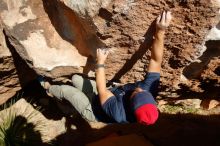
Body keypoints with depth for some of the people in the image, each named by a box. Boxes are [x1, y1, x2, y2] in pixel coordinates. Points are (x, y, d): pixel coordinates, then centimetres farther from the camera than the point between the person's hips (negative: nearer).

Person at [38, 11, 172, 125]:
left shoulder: (120, 115, -48)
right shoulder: (149, 89, -35)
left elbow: (102, 91, -35)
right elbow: (156, 61, -36)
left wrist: (100, 63, -27)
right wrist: (160, 31, -48)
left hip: (93, 109, -5)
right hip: (105, 96, 6)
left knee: (65, 90, 5)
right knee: (75, 78, 13)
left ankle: (49, 89, 42)